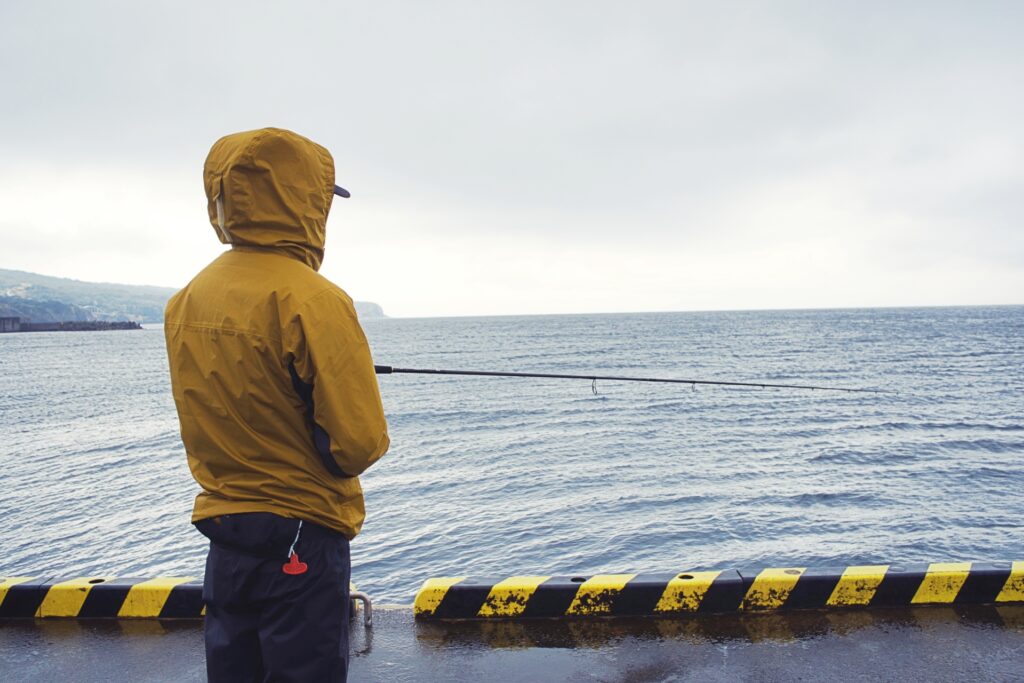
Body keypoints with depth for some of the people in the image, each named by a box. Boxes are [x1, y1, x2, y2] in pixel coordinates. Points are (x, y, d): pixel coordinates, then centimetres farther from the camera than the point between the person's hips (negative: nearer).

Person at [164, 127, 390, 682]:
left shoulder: (187, 299, 2)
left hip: (221, 534, 7)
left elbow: (208, 420, 10)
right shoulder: (311, 299, -20)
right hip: (300, 542, -6)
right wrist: (332, 455, 1)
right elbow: (361, 444, -19)